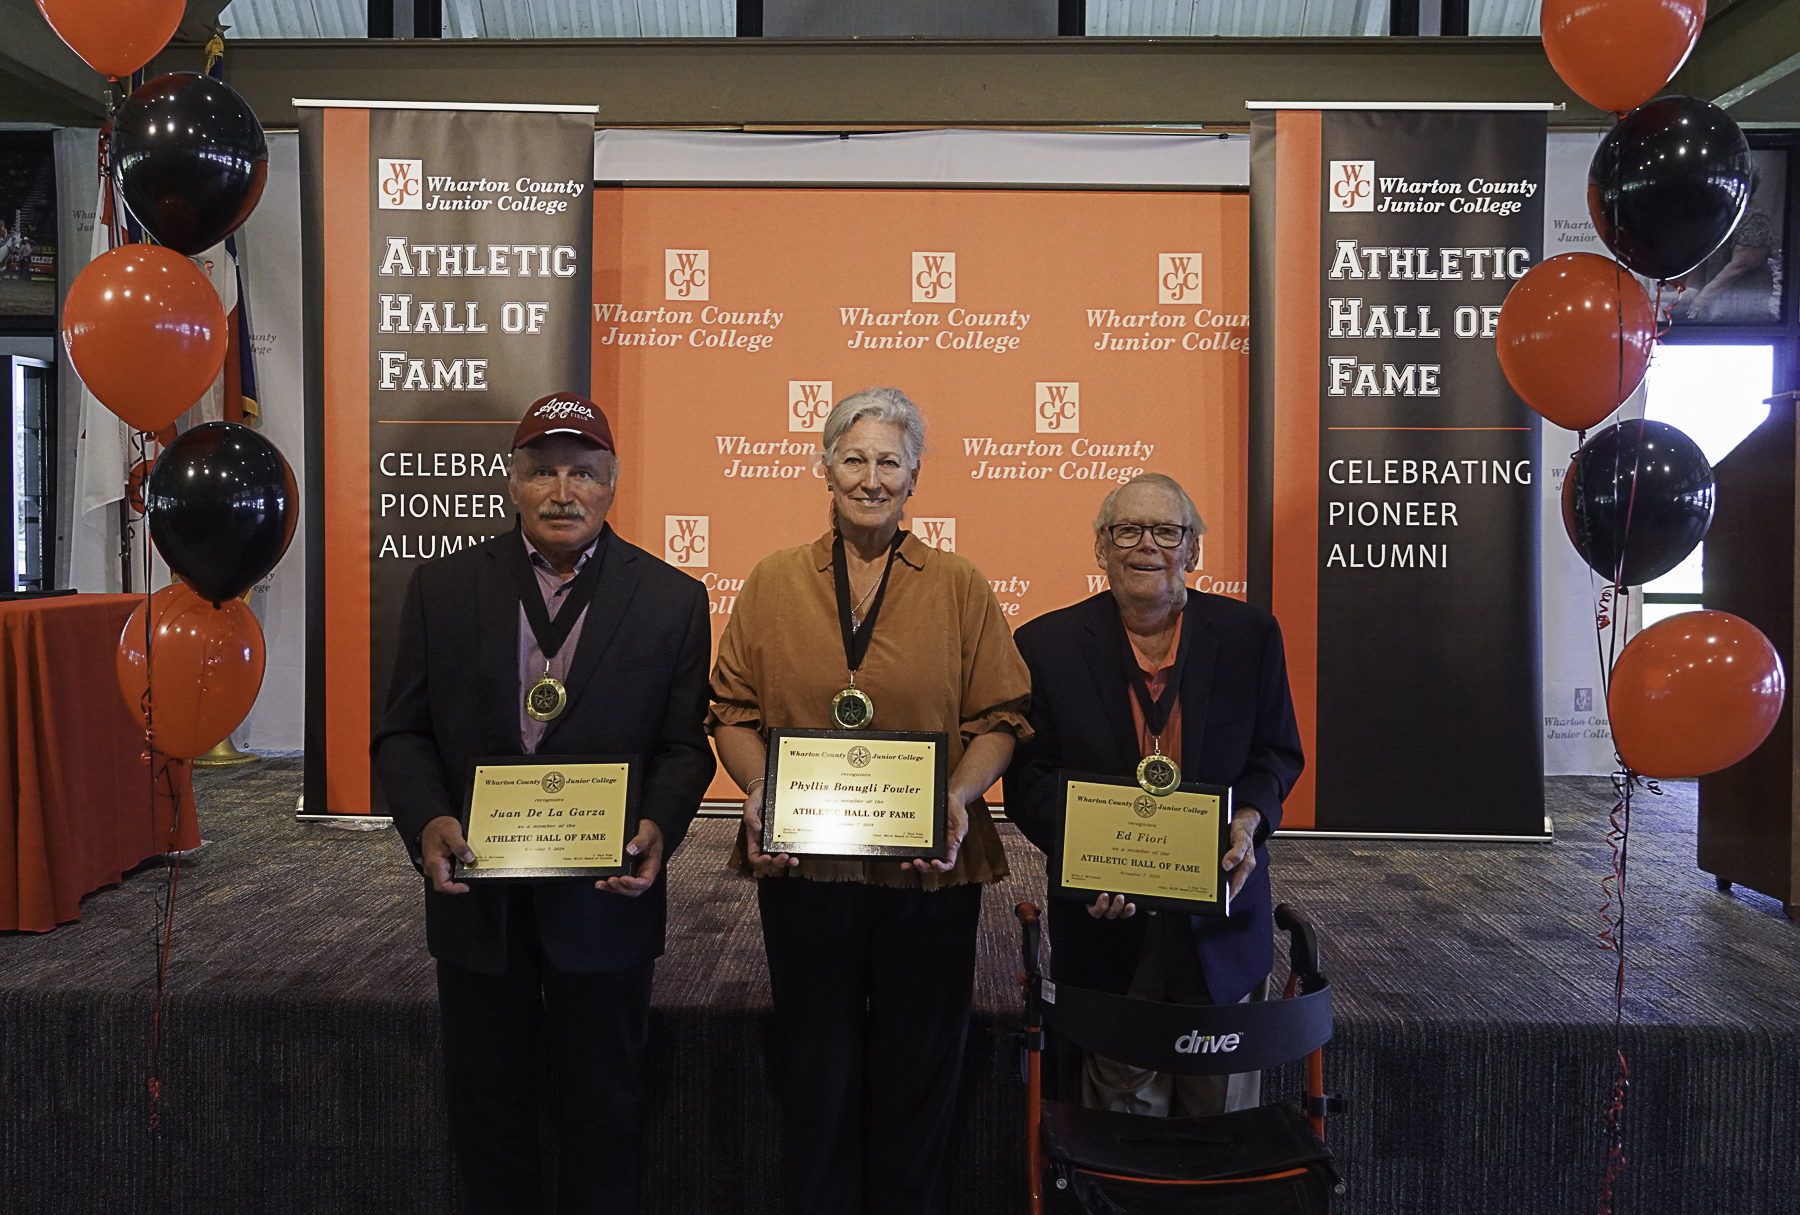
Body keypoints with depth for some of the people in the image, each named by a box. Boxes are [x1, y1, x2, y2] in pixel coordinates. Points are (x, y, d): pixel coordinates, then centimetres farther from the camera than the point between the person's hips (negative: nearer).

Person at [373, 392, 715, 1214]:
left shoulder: (671, 599, -2)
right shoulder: (443, 588, 2)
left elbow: (684, 747, 0)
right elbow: (403, 733, 3)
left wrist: (658, 826, -19)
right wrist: (427, 822, -15)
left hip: (605, 898, -1)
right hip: (477, 894, 2)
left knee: (601, 1113, 14)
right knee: (486, 1108, 17)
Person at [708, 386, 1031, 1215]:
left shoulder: (961, 589, 3)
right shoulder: (772, 584, 6)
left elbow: (999, 717, 2)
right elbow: (733, 711, 6)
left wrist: (961, 796, -15)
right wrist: (758, 791, -11)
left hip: (929, 869, 0)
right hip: (803, 866, 1)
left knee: (918, 1073, 11)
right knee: (817, 1074, 13)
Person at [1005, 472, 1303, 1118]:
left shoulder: (1250, 635, 1)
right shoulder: (1046, 645, -2)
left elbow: (1278, 753, 8)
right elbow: (1029, 775, -1)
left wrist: (1248, 821, -12)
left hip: (1221, 910, 2)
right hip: (1107, 921, -1)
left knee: (1224, 1112, 15)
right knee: (1124, 1119, 8)